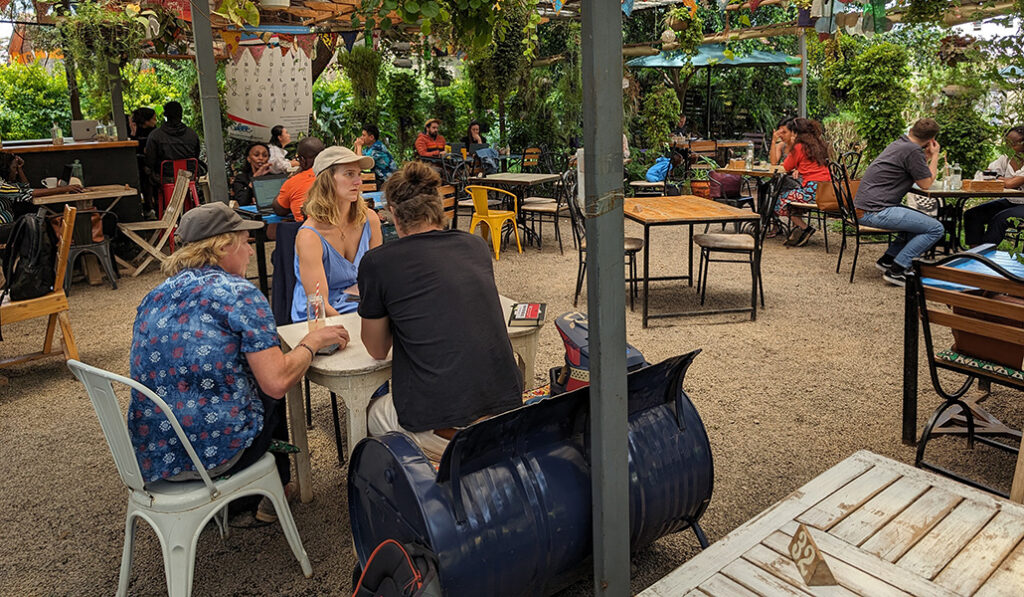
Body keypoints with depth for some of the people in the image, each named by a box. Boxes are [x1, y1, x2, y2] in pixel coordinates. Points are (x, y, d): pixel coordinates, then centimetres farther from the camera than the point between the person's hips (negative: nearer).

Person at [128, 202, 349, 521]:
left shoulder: (154, 297, 8)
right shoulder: (238, 294, -13)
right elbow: (277, 382, -20)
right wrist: (312, 342, -2)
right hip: (213, 453, -6)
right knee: (272, 393, 22)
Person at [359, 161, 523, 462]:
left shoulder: (377, 262, -5)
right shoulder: (477, 245, 8)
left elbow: (377, 350, 9)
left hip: (440, 432, -5)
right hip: (508, 413, 5)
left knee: (374, 412, 27)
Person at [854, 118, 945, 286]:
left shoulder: (898, 144, 19)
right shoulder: (913, 151, -11)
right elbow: (926, 184, 0)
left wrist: (927, 157, 21)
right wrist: (935, 156, 10)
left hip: (864, 207, 10)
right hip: (876, 212, -10)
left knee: (923, 221, 23)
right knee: (936, 229, -10)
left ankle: (887, 259, 18)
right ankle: (897, 270, -9)